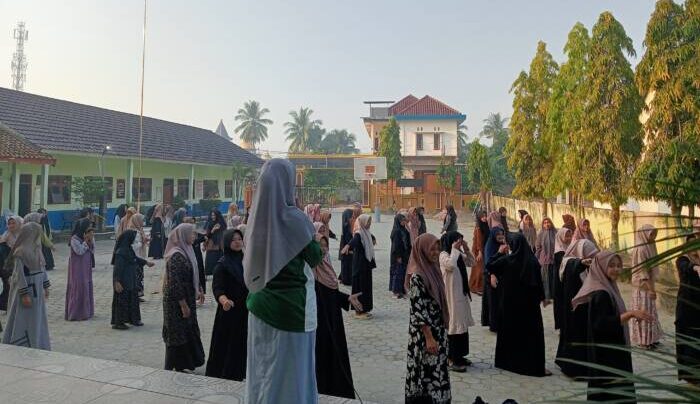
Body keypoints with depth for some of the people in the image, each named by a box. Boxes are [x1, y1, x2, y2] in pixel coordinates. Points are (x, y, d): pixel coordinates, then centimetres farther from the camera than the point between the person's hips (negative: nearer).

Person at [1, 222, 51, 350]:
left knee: (38, 319, 15)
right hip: (26, 290, -8)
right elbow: (19, 274, -20)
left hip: (37, 290, 8)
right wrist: (24, 294, -20)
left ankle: (38, 346, 26)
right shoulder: (20, 252, -18)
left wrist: (45, 286, 15)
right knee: (24, 321, 1)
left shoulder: (36, 249, 6)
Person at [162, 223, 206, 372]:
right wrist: (183, 304, -22)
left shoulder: (186, 251, 8)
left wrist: (198, 291, 21)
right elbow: (175, 282, -24)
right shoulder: (176, 256, -21)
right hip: (177, 302, -9)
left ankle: (181, 366, 28)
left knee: (187, 331, 16)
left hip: (187, 298, 9)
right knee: (177, 334, 2)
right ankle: (172, 368, 15)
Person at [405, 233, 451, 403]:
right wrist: (429, 338, -19)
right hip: (425, 334, -8)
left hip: (438, 330, 8)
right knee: (427, 372, 2)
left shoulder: (432, 269, 6)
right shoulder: (417, 276, -20)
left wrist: (439, 334, 18)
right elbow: (418, 309, -21)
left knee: (435, 371, 17)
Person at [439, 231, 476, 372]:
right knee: (453, 326, -3)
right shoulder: (444, 255, -16)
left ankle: (459, 356, 27)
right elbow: (451, 265, -35)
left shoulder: (459, 255, 9)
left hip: (462, 295, 9)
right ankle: (451, 359, 6)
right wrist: (454, 249, -25)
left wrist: (466, 249, 1)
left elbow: (472, 262, 14)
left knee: (462, 325, 15)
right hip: (450, 296, -9)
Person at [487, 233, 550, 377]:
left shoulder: (506, 260, -10)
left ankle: (507, 361, 26)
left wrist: (499, 252, 8)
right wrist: (542, 297, 7)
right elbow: (539, 280, -5)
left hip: (509, 302, 1)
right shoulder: (532, 261, -10)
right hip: (529, 302, -1)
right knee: (532, 332, 4)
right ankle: (537, 366, 3)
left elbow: (489, 266, 1)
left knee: (509, 330, 15)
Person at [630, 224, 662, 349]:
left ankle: (649, 338, 27)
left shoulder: (648, 248, 9)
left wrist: (652, 288, 16)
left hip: (648, 286, 9)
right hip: (643, 287, -9)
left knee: (649, 312, 16)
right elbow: (642, 272, -21)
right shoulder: (640, 250, -19)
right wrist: (651, 289, -20)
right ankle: (643, 340, 9)